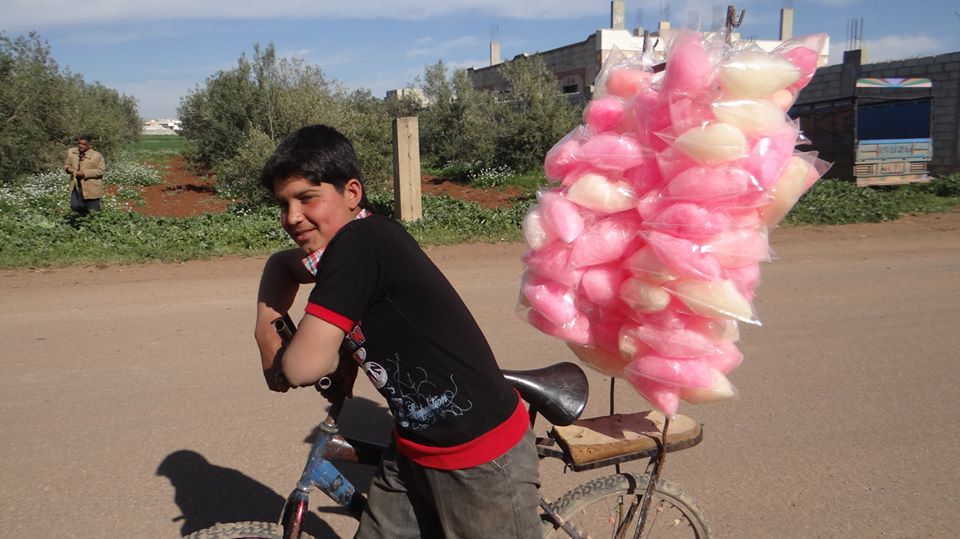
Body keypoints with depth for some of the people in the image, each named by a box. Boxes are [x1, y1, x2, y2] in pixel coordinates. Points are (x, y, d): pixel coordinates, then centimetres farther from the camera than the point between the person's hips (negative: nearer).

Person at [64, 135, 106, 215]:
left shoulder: (96, 155, -11)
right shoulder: (71, 152, 6)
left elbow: (100, 171, -12)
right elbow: (67, 164, 16)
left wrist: (85, 173, -22)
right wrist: (68, 168, -9)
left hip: (91, 189, -5)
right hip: (76, 187, 5)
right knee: (79, 211, 14)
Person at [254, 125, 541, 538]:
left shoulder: (359, 243, -24)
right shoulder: (348, 247, 1)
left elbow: (303, 367, -25)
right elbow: (281, 264, 21)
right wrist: (267, 331, 4)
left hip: (482, 456, -8)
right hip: (413, 446, 8)